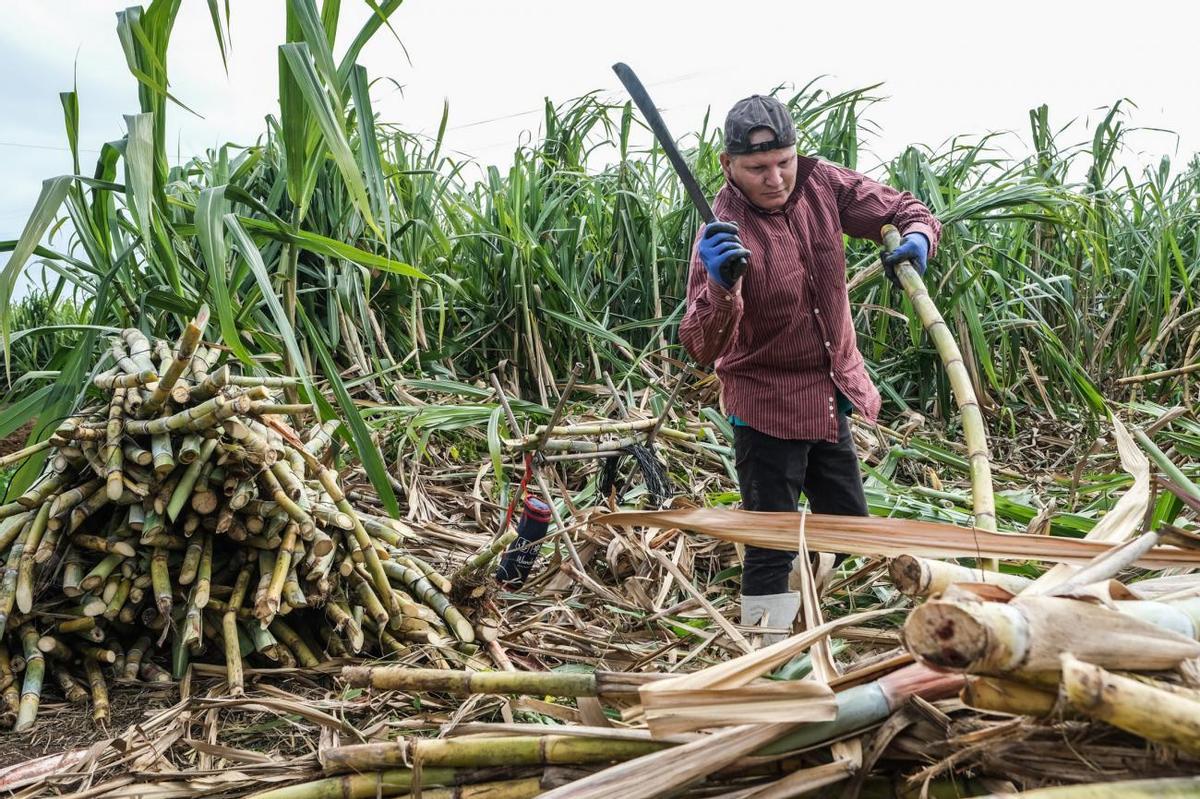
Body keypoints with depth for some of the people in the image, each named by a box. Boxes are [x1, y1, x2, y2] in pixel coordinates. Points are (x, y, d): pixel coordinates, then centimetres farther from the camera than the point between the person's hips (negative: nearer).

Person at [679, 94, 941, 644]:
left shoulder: (822, 184, -9)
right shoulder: (725, 230, -24)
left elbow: (905, 210, 3)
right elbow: (703, 348, -32)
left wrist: (916, 237, -20)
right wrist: (720, 287, -52)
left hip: (833, 393, 7)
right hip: (767, 403, -6)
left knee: (850, 532, 20)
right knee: (771, 545, -1)